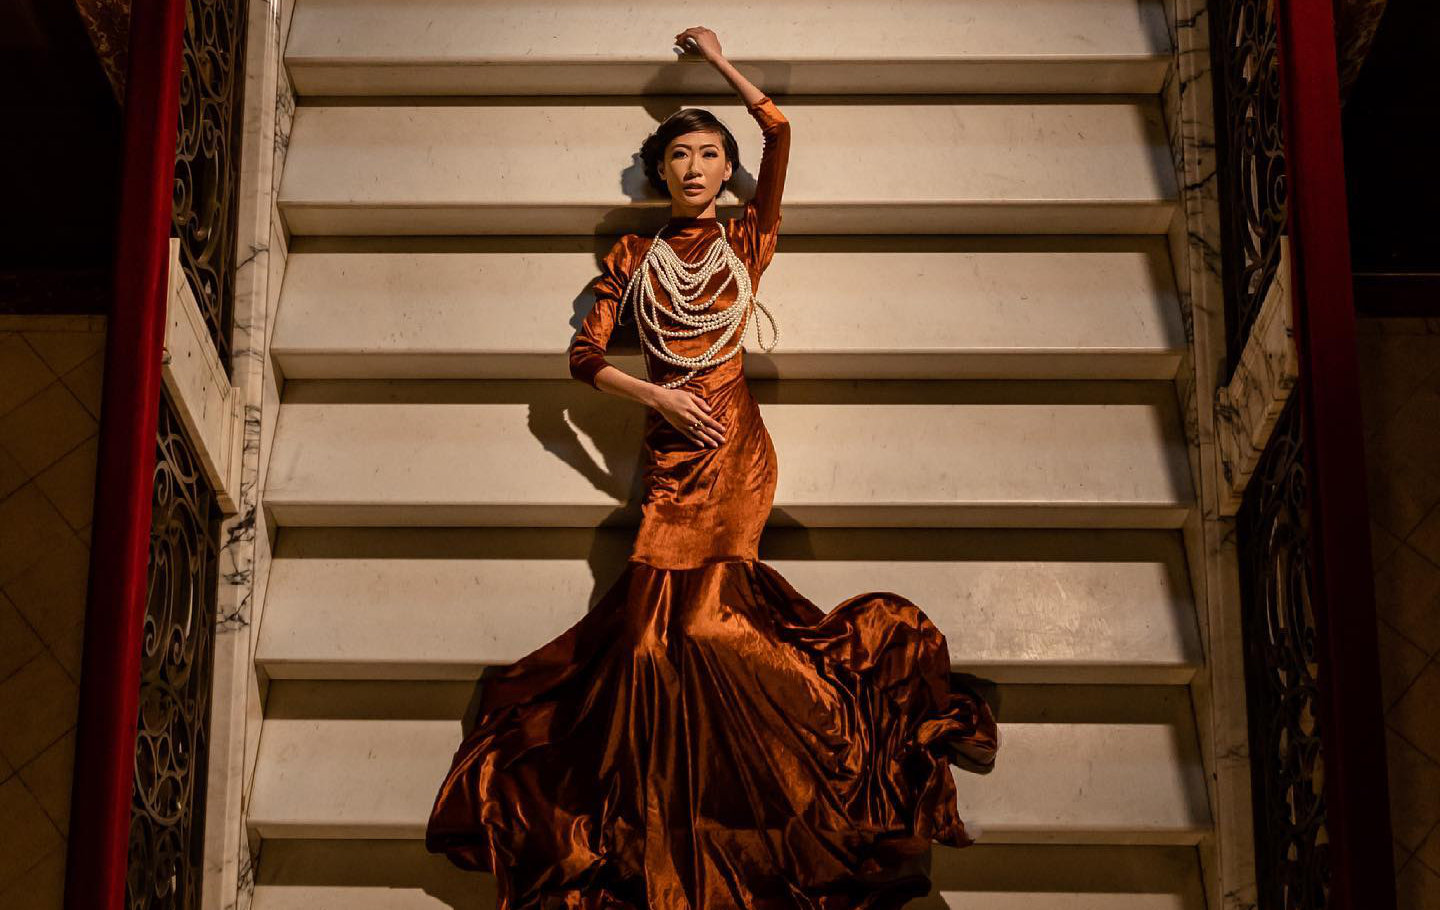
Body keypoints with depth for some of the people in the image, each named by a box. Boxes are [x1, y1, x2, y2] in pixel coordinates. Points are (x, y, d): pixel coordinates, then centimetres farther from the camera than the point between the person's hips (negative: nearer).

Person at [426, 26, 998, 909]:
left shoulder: (748, 239, 13)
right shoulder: (634, 257, 16)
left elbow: (780, 131, 8)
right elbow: (585, 355, 13)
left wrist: (720, 60, 19)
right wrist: (655, 396, -2)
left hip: (735, 443, -1)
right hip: (672, 443, 2)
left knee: (693, 613, -16)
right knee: (665, 622, -13)